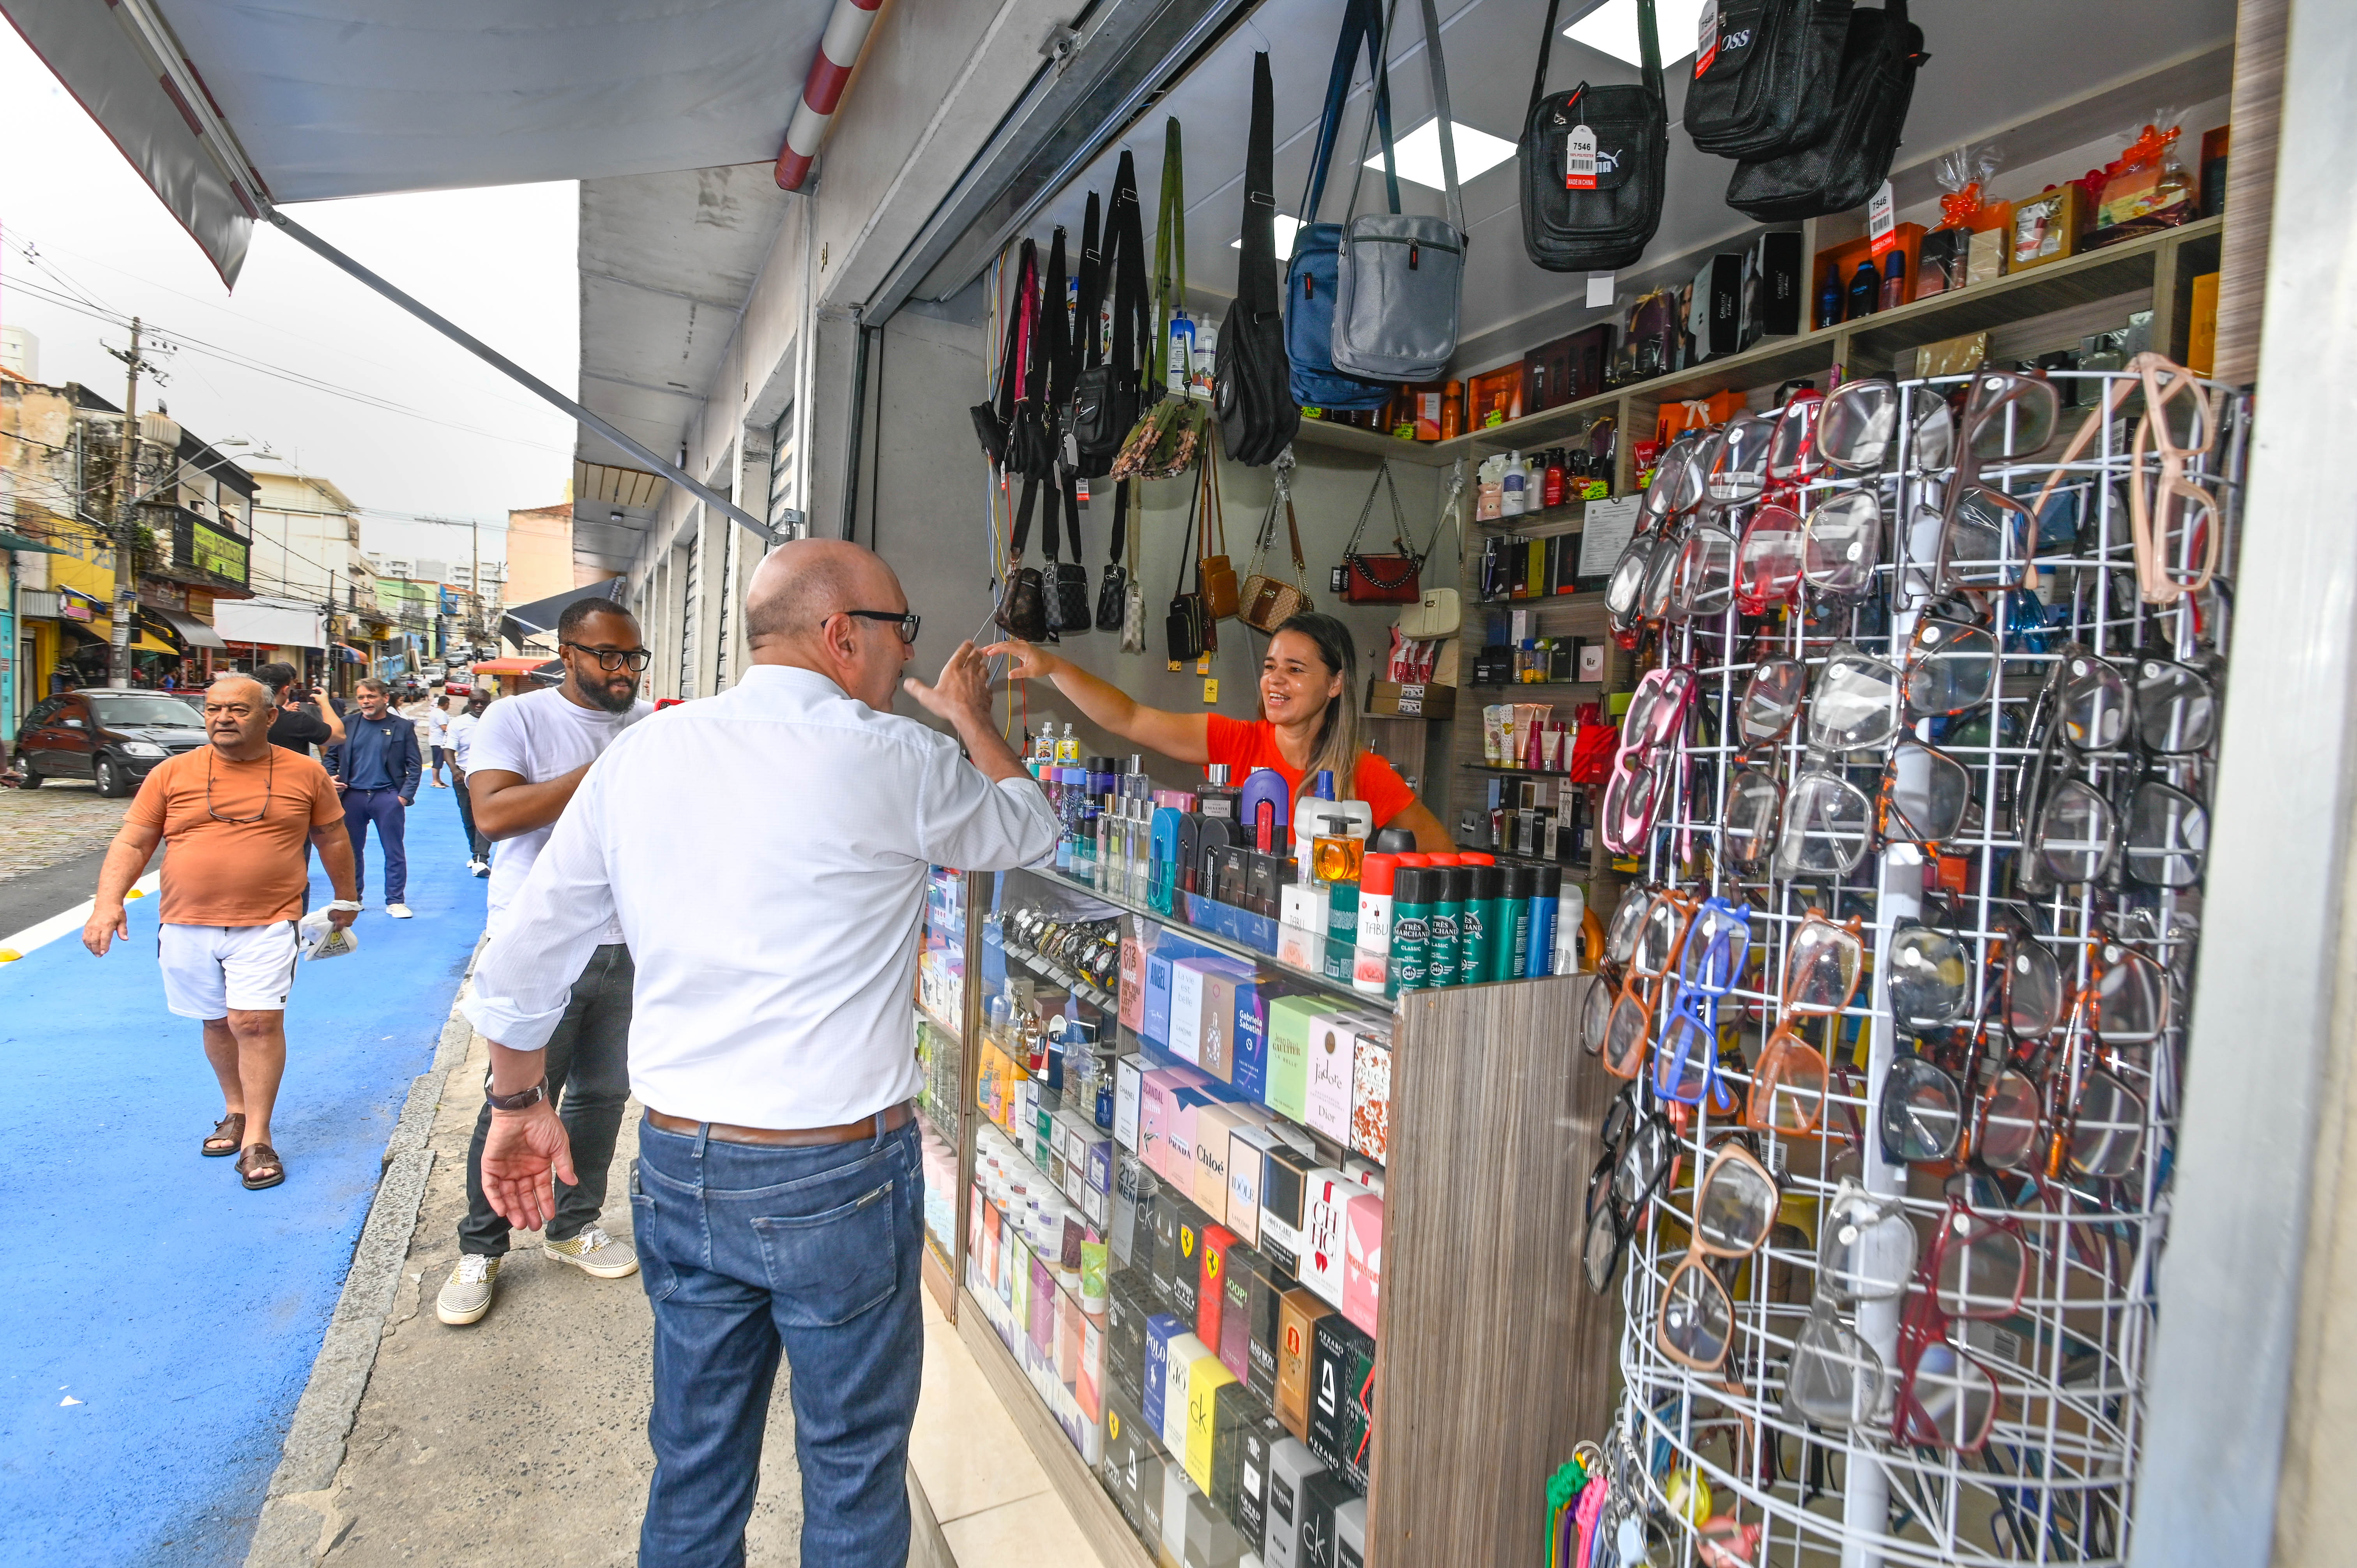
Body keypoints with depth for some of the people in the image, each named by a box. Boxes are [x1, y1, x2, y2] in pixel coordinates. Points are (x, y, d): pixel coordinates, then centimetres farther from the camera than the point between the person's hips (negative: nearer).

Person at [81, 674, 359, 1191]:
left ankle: (257, 1138, -2)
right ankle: (235, 1110, 34)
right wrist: (108, 902, -10)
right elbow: (131, 843, 4)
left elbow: (333, 838, 13)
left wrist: (345, 899, 19)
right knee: (219, 1022, 14)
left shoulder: (305, 773, 2)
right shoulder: (172, 774, 4)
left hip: (266, 924, -2)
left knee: (257, 1021, -10)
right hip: (188, 926, 3)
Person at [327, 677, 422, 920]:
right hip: (353, 796, 3)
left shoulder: (403, 727, 3)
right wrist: (331, 779, -2)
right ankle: (352, 898, 23)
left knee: (394, 851, 0)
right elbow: (331, 757, 17)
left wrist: (405, 795, -8)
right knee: (352, 849, 11)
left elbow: (414, 765, 1)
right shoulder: (348, 726, 9)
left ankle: (396, 901, 7)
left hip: (388, 797, -3)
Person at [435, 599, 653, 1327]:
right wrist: (602, 773, -21)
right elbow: (492, 813, -17)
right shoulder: (516, 719, -3)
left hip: (629, 946, 4)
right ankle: (480, 1250, 22)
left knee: (603, 1095, 14)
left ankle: (574, 1226, 32)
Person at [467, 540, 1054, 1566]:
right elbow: (1030, 829, 6)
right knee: (854, 1470, 16)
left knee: (695, 1468, 23)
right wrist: (970, 715, 21)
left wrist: (519, 1104, 22)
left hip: (677, 1170, 5)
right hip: (836, 1176, -5)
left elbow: (516, 968, 7)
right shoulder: (893, 760, -14)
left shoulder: (639, 756, 0)